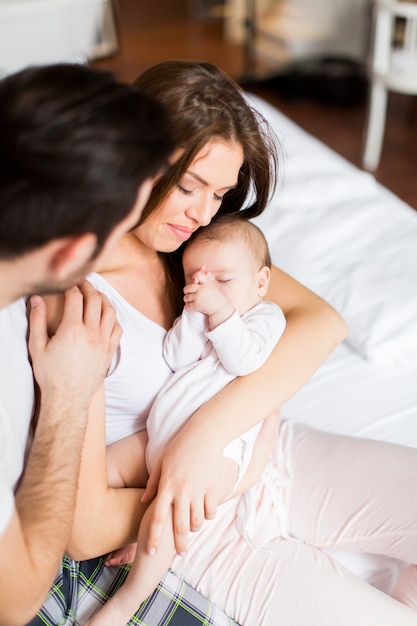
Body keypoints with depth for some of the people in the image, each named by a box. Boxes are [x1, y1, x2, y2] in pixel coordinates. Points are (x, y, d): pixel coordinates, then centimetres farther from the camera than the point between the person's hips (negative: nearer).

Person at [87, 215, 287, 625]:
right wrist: (196, 311, -10)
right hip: (157, 436, 7)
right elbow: (177, 358, -1)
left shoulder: (266, 316, 4)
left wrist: (220, 310, -18)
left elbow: (245, 361, -15)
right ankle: (139, 543, 5)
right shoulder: (198, 317, 17)